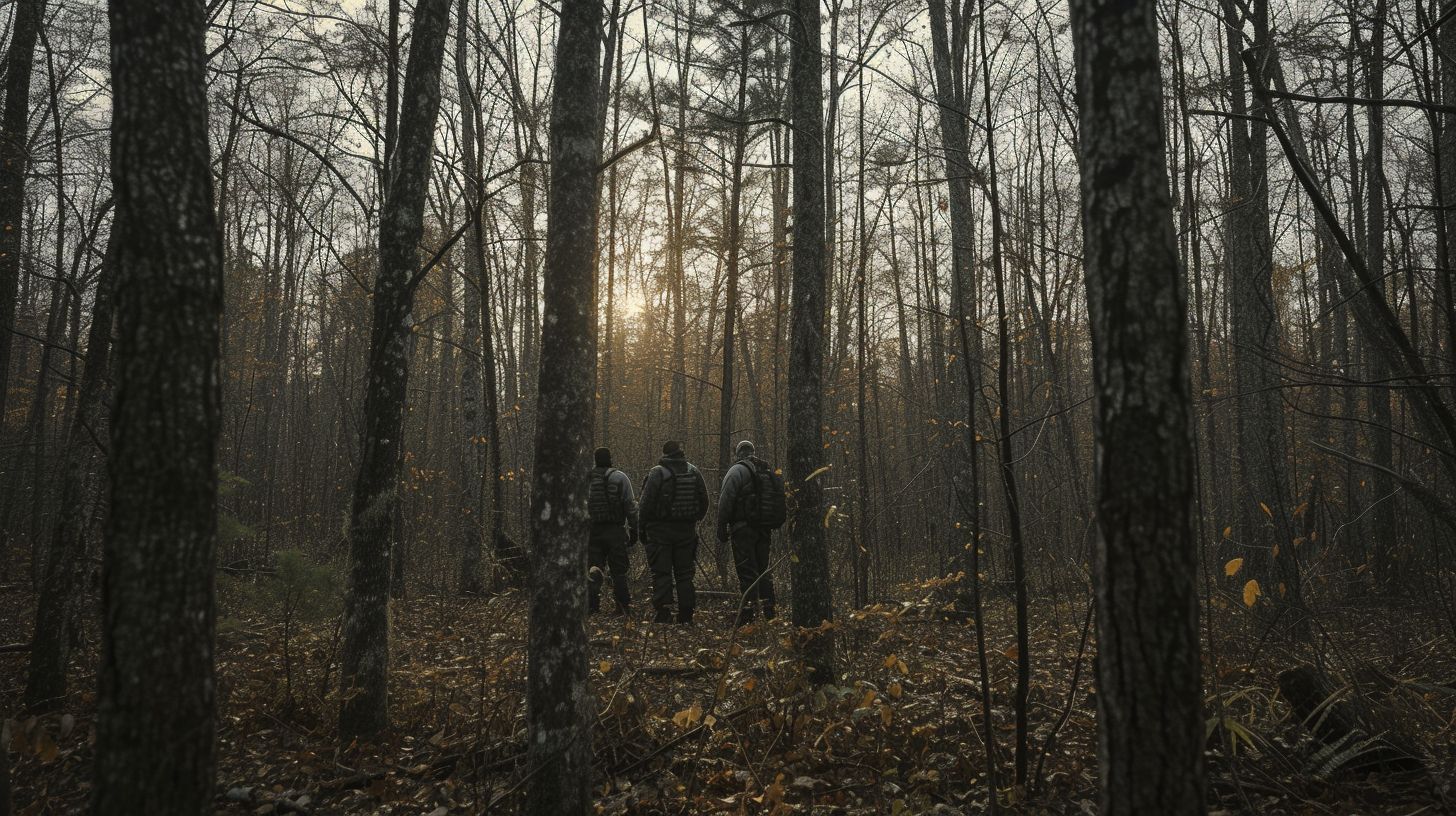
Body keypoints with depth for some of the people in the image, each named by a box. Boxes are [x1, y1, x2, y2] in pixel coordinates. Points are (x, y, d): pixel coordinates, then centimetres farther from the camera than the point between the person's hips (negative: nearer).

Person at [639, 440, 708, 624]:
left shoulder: (657, 473, -9)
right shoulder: (694, 473, 5)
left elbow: (646, 504, -10)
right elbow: (704, 503, 9)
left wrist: (643, 529, 1)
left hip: (660, 530, -4)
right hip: (687, 531, 4)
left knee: (661, 574, 1)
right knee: (685, 573, 10)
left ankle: (663, 613, -7)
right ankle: (686, 615, 11)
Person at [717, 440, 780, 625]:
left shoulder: (737, 471, -6)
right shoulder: (770, 471, 16)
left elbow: (725, 502, -12)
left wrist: (721, 529, -6)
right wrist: (772, 527, 20)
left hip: (743, 528, -7)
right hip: (765, 528, 7)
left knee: (746, 570, -6)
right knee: (763, 569, 14)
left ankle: (749, 606, -13)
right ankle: (769, 610, 15)